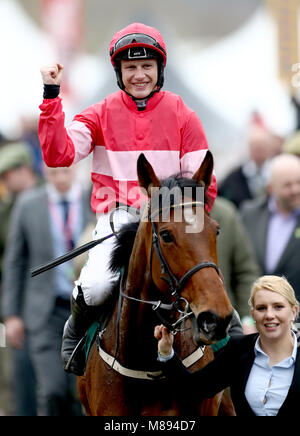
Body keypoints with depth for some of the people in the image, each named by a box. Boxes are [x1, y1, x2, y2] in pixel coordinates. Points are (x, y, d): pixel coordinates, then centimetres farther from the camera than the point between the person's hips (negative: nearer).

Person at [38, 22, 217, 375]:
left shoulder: (181, 115, 6)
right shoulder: (102, 114, 7)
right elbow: (58, 154, -7)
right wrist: (51, 97, -11)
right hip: (116, 219, -1)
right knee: (95, 287, -27)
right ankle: (75, 333, 8)